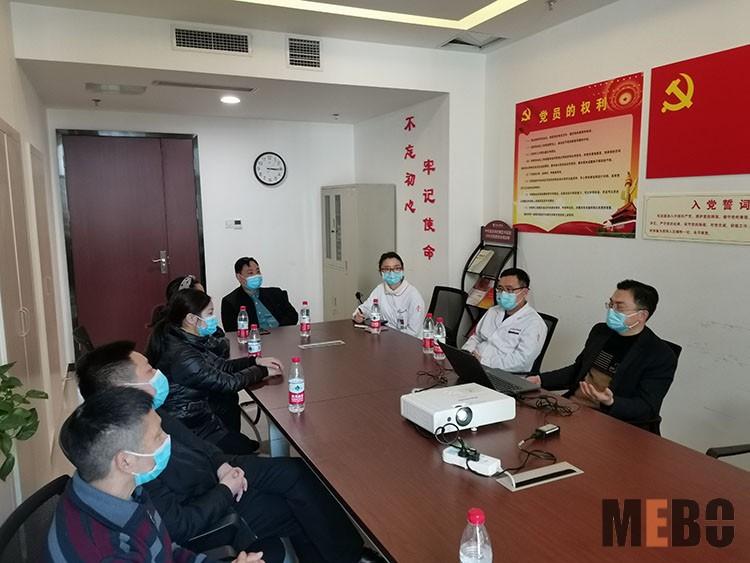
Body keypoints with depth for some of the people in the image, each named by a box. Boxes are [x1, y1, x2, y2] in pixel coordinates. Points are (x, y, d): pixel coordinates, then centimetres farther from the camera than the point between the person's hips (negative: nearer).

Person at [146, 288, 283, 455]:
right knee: (248, 448, 2)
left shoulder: (187, 341, -2)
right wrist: (262, 371, -8)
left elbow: (221, 365, 7)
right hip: (190, 430, -8)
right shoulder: (182, 356, -29)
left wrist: (256, 361, -3)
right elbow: (229, 383, -21)